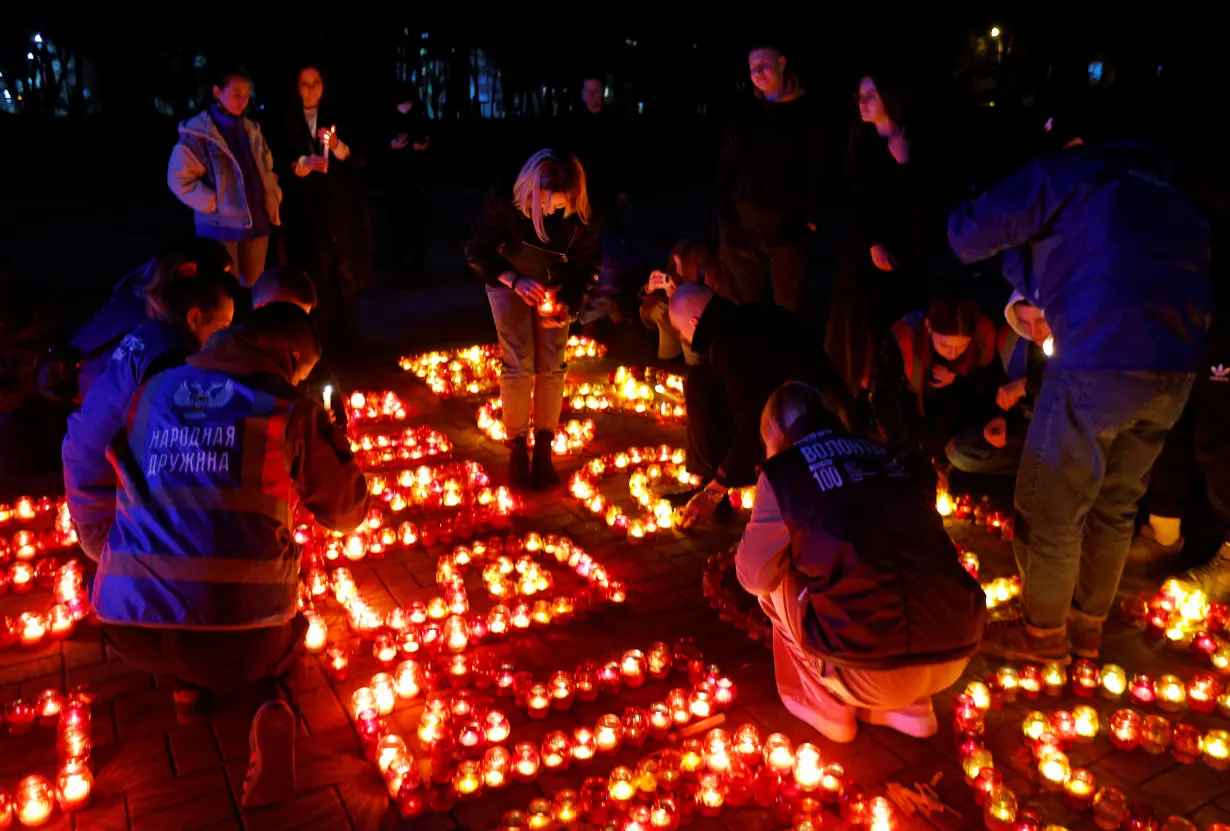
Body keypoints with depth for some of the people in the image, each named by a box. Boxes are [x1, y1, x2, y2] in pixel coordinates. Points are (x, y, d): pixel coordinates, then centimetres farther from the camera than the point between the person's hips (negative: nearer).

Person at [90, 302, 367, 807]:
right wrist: (331, 435, 25)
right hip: (239, 632, -4)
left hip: (128, 623, 4)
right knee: (285, 621, 32)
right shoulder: (291, 409, 1)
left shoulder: (150, 391, 12)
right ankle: (274, 703, 2)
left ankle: (186, 685, 18)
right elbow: (347, 512, 10)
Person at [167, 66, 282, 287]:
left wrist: (272, 197, 4)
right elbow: (179, 179, -8)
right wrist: (216, 204, -13)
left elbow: (267, 169, 21)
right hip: (221, 225, -6)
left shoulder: (251, 130, 11)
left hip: (257, 222, 6)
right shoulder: (198, 132, -8)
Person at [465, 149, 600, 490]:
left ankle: (543, 451, 12)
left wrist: (568, 303, -27)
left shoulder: (580, 213, -27)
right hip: (508, 282, -2)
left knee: (551, 366, -3)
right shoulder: (503, 201, -32)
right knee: (518, 365, -9)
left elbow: (585, 263, -12)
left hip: (555, 286, 2)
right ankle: (517, 452, 7)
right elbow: (477, 251, -20)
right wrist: (515, 281, -34)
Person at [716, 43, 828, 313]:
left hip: (788, 229, -2)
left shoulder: (806, 116, 2)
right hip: (743, 227, 2)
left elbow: (818, 171, 1)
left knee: (789, 311, 5)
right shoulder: (743, 116, 7)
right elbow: (725, 170, 6)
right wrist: (725, 215, -3)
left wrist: (813, 217, -5)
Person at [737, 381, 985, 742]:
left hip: (872, 672, -5)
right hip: (957, 654, 6)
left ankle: (829, 707, 25)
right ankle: (912, 706, 26)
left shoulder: (783, 471, 1)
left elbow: (754, 575, 11)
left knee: (775, 584, 18)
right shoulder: (889, 457, 16)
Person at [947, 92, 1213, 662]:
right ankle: (1087, 627, 34)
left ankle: (1043, 633, 22)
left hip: (1103, 359, -8)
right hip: (1177, 365, 8)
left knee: (1049, 508, 7)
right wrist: (1029, 284, 38)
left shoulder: (1058, 175, 5)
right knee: (1114, 505, 20)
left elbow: (969, 236, 2)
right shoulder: (1160, 190, 27)